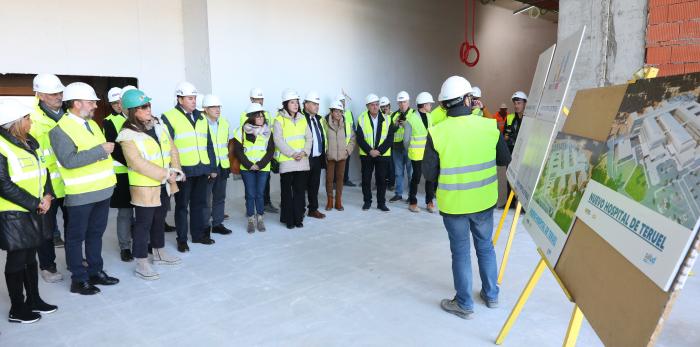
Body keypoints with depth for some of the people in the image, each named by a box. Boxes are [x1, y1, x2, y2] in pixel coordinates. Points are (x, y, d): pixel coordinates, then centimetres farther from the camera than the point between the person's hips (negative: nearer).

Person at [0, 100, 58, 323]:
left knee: (30, 257, 17)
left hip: (34, 212, 7)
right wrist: (35, 204, -16)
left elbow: (42, 171, 12)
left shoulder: (30, 143, 8)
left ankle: (34, 300, 31)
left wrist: (47, 196, -4)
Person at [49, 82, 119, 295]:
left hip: (103, 190, 8)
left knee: (96, 233, 17)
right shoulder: (60, 129, -13)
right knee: (76, 237, 6)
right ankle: (79, 279, 17)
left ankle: (95, 272, 29)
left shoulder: (92, 124, 13)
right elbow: (69, 160, -24)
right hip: (80, 194, -8)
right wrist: (101, 150, -22)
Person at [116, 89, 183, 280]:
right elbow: (139, 164, -22)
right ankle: (141, 264, 12)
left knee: (160, 220, 19)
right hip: (145, 188, -7)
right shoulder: (128, 135, -16)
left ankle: (159, 253, 35)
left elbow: (172, 149, 7)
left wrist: (175, 170, -7)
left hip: (164, 185, 7)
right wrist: (166, 174, -21)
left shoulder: (159, 125, 6)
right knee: (143, 224, 2)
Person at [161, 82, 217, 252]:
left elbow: (209, 144, 16)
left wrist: (212, 167, 13)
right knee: (182, 205, 6)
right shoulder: (169, 117, -5)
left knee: (199, 203, 14)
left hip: (202, 169, 6)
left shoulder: (201, 118, 14)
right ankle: (182, 239, 16)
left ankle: (199, 234, 27)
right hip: (183, 170, -5)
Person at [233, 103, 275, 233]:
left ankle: (260, 218, 19)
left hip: (263, 168, 1)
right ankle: (251, 220, 14)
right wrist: (249, 164, -11)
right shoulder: (242, 130, -1)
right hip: (247, 169, -1)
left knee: (260, 194, 5)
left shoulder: (268, 131, 4)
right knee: (250, 194, 1)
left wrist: (260, 164, -11)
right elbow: (238, 150, -2)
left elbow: (271, 150, 0)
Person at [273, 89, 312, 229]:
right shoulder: (279, 120, -3)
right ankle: (288, 219, 12)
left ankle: (298, 218, 16)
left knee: (300, 190, 6)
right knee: (287, 191, 2)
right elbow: (278, 140, -10)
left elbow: (309, 138, 10)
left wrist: (304, 152, -7)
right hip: (287, 161, -4)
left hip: (303, 161, 4)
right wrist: (292, 153, -16)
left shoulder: (302, 119, 13)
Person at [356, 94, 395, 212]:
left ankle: (381, 203, 14)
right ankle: (367, 201, 19)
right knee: (366, 179, 6)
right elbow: (359, 138, -4)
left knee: (382, 179, 3)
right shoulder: (362, 119, -1)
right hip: (366, 154, 0)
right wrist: (369, 151, -14)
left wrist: (379, 151, -13)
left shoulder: (386, 119, 1)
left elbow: (390, 138, -3)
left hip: (383, 154, 0)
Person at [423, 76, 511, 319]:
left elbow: (429, 174, -10)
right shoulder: (489, 126, -9)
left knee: (460, 252, 12)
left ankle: (464, 305, 24)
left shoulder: (437, 133, -16)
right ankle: (491, 295, 38)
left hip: (453, 203, -2)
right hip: (484, 200, 3)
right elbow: (505, 159, 2)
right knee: (485, 247, 22)